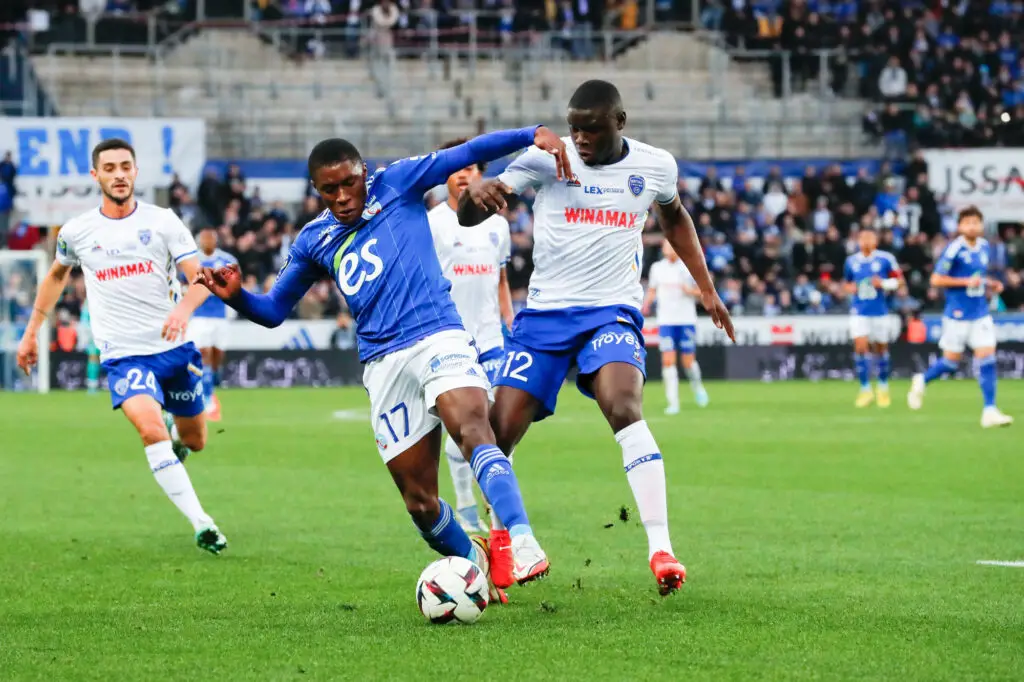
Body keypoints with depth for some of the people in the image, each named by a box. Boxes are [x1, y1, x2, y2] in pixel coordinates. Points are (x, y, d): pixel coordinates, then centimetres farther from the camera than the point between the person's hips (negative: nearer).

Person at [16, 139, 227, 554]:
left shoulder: (163, 222, -3)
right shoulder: (76, 232, 2)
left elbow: (200, 278, -9)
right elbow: (57, 275, 22)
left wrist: (184, 308, -31)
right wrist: (31, 331, 24)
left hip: (173, 349, 1)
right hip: (123, 354, -1)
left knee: (194, 440, 13)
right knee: (151, 430, -26)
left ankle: (175, 437, 52)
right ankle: (201, 524, -25)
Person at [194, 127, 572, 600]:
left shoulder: (395, 184, 7)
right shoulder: (314, 241, 17)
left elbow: (468, 153, -1)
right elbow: (273, 311, 23)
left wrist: (534, 134, -14)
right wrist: (235, 295, 2)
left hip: (438, 337, -4)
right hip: (383, 363, 4)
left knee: (473, 429, -33)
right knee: (418, 500, 2)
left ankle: (523, 543, -45)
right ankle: (472, 562, 29)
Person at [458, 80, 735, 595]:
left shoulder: (655, 166, 1)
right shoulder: (547, 158, -6)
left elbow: (673, 217, 26)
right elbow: (468, 219, -9)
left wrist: (706, 288, 23)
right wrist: (475, 194, -34)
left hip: (612, 313, -1)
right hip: (545, 313, 1)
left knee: (625, 409, -29)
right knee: (500, 432, -5)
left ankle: (661, 549, -30)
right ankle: (500, 542, 22)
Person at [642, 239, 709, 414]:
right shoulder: (656, 268, 6)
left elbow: (703, 291, 3)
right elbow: (652, 291, 17)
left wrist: (690, 291, -17)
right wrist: (646, 304, -3)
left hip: (686, 320, -1)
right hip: (665, 321, 1)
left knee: (688, 362, 1)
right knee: (668, 360, -10)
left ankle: (697, 387, 33)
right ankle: (673, 403, -7)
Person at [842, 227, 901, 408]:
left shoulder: (886, 259, -4)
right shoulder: (851, 261, 5)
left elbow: (898, 280, 1)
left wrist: (883, 284, -16)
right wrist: (849, 288, -4)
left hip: (880, 311, -1)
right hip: (859, 312, 1)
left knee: (881, 349, 9)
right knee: (860, 347, -13)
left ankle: (883, 387, 30)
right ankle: (865, 390, -5)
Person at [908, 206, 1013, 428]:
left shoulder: (984, 247, 7)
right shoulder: (954, 249, -14)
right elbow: (936, 280, -13)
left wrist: (990, 284, 5)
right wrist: (966, 282, -20)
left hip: (981, 313, 5)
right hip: (958, 315, -5)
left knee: (987, 358, -5)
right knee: (951, 361, 5)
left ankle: (990, 411, -4)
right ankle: (922, 381, 34)